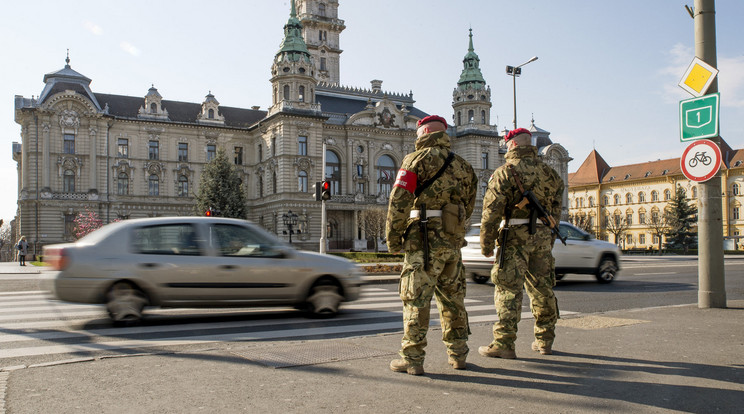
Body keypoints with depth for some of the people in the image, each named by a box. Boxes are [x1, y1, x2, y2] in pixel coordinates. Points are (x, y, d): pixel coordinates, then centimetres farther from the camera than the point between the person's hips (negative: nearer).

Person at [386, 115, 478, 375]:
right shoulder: (462, 166, 16)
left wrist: (392, 237, -2)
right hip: (454, 242, 6)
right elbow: (468, 207, 17)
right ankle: (457, 354, 22)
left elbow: (399, 202, -10)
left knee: (416, 300, -1)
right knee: (452, 298, 15)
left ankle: (412, 359, 2)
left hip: (424, 239, -6)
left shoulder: (417, 159, -3)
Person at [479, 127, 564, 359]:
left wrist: (486, 242, -7)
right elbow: (556, 208, 15)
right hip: (542, 235, 6)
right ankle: (544, 341, 22)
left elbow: (492, 210, -11)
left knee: (509, 290, -4)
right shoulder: (548, 172, 13)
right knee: (542, 288, 12)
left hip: (515, 236, -6)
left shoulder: (505, 172, -5)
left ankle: (503, 344, -5)